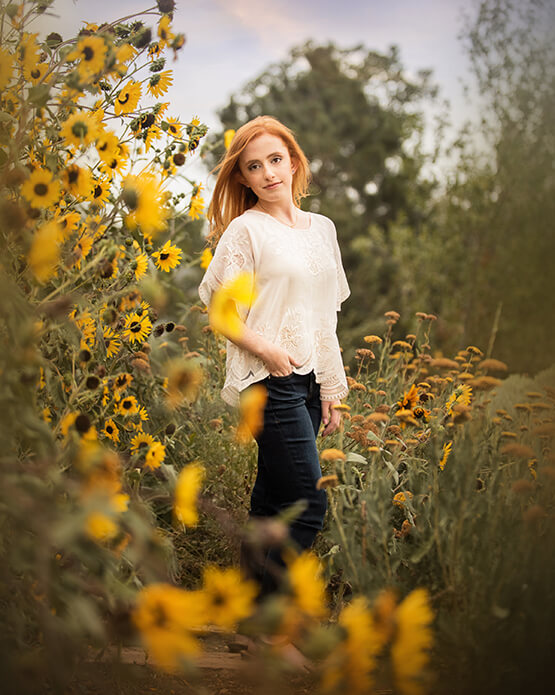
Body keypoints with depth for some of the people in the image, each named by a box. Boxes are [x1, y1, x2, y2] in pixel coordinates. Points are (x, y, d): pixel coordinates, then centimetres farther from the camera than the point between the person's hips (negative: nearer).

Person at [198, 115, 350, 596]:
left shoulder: (322, 227, 14)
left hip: (310, 381, 6)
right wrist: (266, 349, -17)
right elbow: (217, 308, -6)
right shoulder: (245, 230, -5)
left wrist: (332, 390, 13)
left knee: (273, 500, 10)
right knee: (309, 504, -10)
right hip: (269, 382, -6)